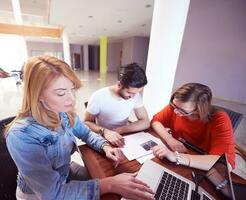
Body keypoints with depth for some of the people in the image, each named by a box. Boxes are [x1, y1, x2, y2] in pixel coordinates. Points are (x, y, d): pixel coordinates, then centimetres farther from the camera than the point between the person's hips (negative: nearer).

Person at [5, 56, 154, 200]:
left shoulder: (66, 113, -16)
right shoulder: (21, 136, -34)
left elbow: (86, 133, 0)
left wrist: (106, 147, -19)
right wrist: (109, 184, -37)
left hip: (66, 172, 5)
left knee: (100, 176, 7)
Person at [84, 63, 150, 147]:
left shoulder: (135, 95, -12)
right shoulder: (98, 97, -22)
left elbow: (145, 122, -11)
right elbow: (87, 122, -11)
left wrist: (119, 130, -23)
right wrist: (104, 131, -30)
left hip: (123, 137, 2)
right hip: (103, 139, -2)